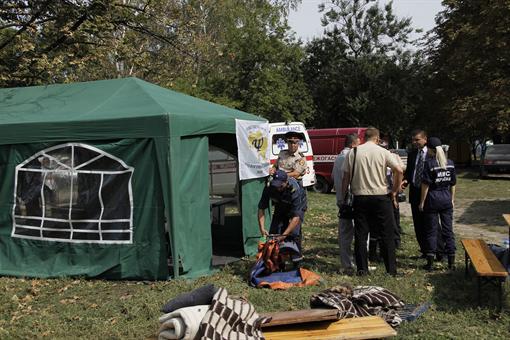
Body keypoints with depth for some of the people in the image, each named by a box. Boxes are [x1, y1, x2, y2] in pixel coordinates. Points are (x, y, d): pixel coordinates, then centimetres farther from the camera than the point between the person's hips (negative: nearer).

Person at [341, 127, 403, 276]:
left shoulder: (352, 153, 2)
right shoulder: (383, 152, -2)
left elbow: (346, 177, 2)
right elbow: (399, 171, -7)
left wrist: (343, 196, 10)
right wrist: (394, 192, 3)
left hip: (360, 198, 2)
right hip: (381, 197, -1)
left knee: (360, 235, 8)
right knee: (387, 235, 6)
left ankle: (362, 269, 10)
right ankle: (391, 269, 9)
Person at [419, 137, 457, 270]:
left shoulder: (429, 163, -10)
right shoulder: (450, 163, 5)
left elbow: (426, 185, -10)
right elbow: (453, 184, 10)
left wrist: (422, 202, -3)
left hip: (432, 200, -4)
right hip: (447, 199, 4)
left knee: (431, 231, 3)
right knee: (448, 230, 9)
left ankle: (430, 262, 6)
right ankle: (451, 262, 12)